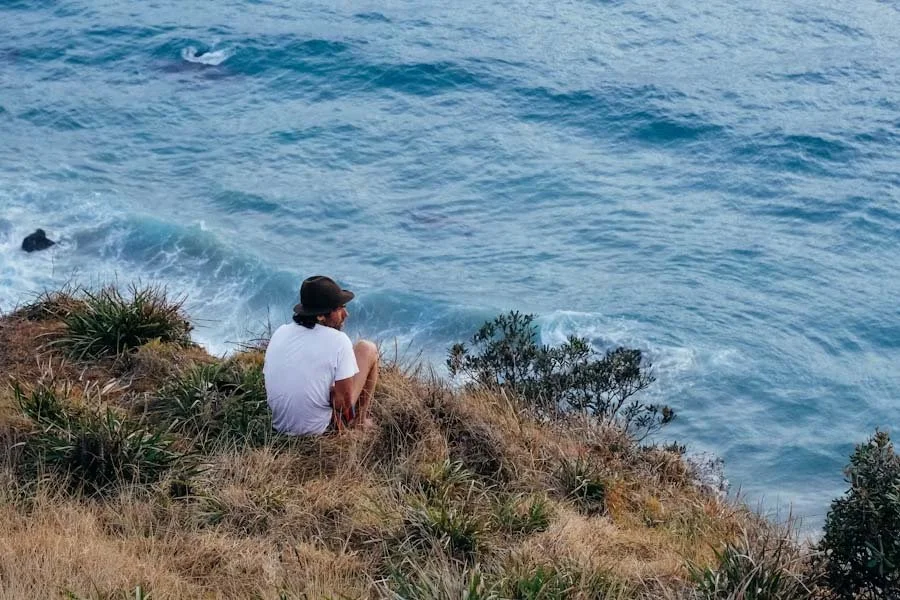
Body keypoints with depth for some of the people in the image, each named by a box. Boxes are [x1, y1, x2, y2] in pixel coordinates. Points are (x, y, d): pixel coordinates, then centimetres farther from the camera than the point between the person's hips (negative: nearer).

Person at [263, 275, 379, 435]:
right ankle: (360, 421, 21)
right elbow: (344, 401, -22)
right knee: (367, 349, 9)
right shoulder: (338, 341, -20)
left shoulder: (279, 333, -4)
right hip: (320, 429, -5)